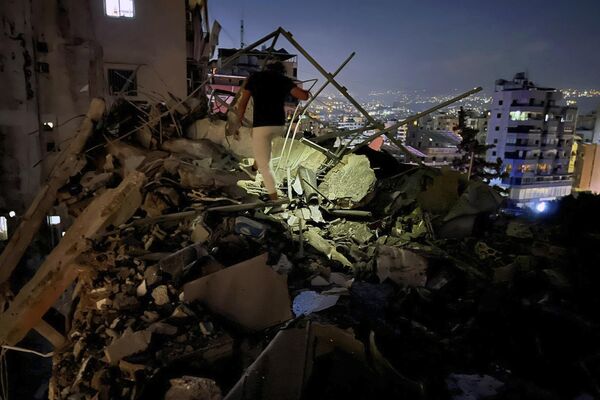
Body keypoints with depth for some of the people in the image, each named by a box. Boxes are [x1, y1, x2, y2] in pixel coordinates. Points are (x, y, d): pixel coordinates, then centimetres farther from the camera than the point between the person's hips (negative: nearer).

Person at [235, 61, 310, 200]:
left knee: (265, 166, 3)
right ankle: (257, 163, 44)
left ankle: (275, 200, -4)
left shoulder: (255, 77, 8)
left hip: (261, 125, -3)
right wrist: (306, 92, 21)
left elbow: (243, 103, 4)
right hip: (279, 126, 3)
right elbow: (303, 96, -3)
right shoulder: (285, 80, 9)